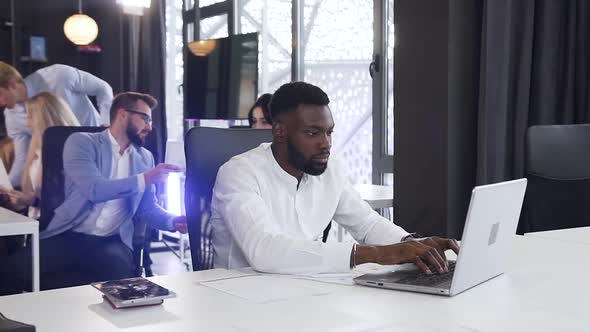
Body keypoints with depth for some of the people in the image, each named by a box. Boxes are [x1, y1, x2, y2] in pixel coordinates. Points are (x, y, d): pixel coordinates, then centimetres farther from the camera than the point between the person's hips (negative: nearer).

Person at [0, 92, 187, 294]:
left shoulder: (145, 158, 16)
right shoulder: (81, 142, 1)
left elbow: (147, 208, 17)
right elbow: (94, 189, -15)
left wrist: (172, 221, -3)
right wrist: (144, 179, -16)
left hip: (112, 242, 2)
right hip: (68, 236, -2)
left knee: (119, 270, -33)